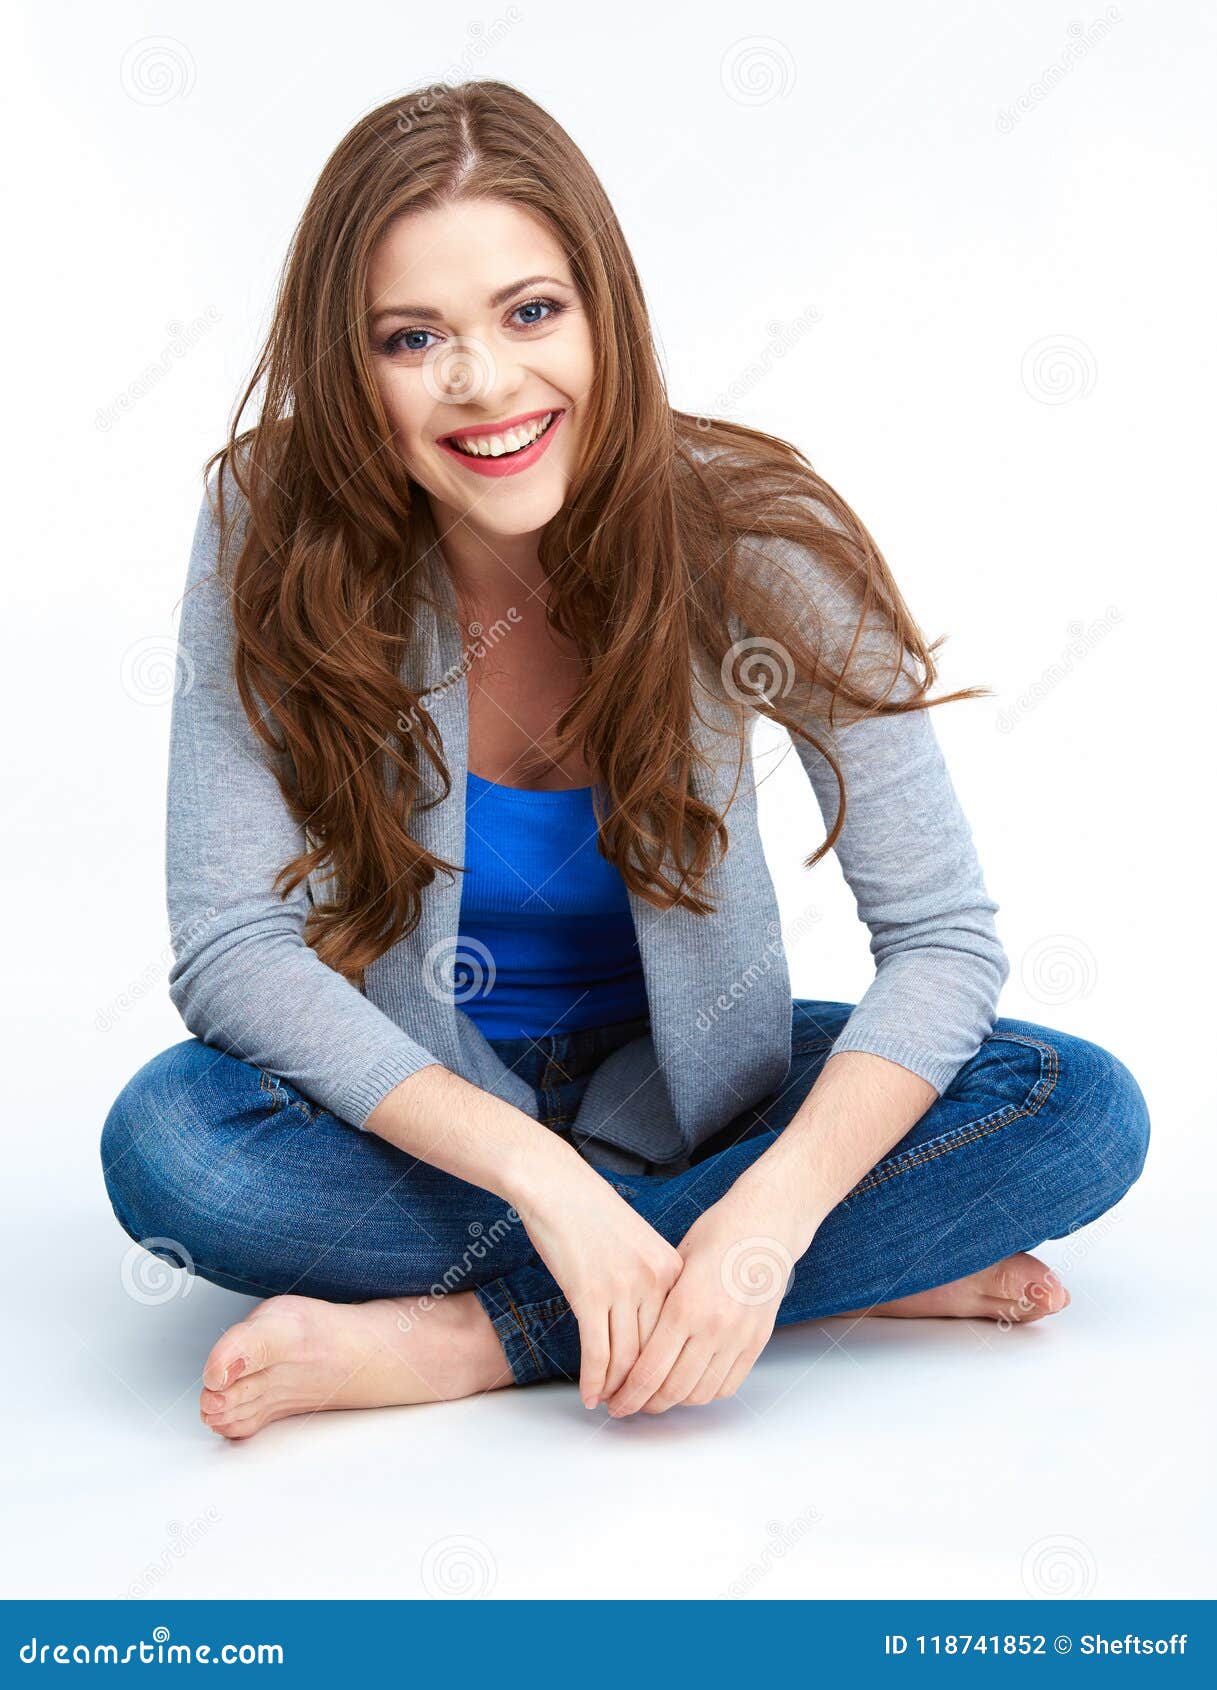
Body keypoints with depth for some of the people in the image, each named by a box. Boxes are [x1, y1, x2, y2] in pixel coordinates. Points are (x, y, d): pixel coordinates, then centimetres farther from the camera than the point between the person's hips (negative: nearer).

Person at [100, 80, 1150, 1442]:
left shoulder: (749, 536, -20)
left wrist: (771, 1217, -36)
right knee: (166, 1144, -32)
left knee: (1084, 1115, -21)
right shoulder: (273, 534, -19)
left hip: (679, 1077, 1)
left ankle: (449, 1341, -25)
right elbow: (230, 948, -23)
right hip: (415, 1096, 0)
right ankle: (873, 1278, -23)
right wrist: (541, 1174, -34)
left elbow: (941, 934, -19)